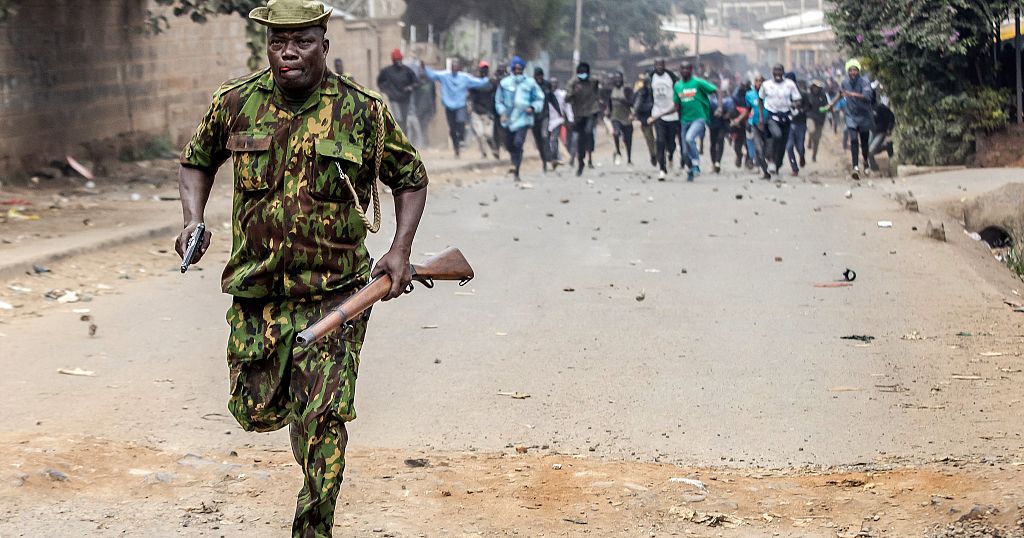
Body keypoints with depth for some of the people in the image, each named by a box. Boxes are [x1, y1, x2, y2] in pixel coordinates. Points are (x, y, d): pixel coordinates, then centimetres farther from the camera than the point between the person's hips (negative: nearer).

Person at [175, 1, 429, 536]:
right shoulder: (236, 103, -1)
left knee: (323, 421, -7)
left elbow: (411, 178, 8)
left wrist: (400, 250, -4)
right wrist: (193, 221, -1)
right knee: (256, 412, 8)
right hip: (255, 290, 2)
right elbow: (196, 161, 16)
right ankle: (289, 388, 44)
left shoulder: (363, 112, -5)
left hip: (334, 294, -2)